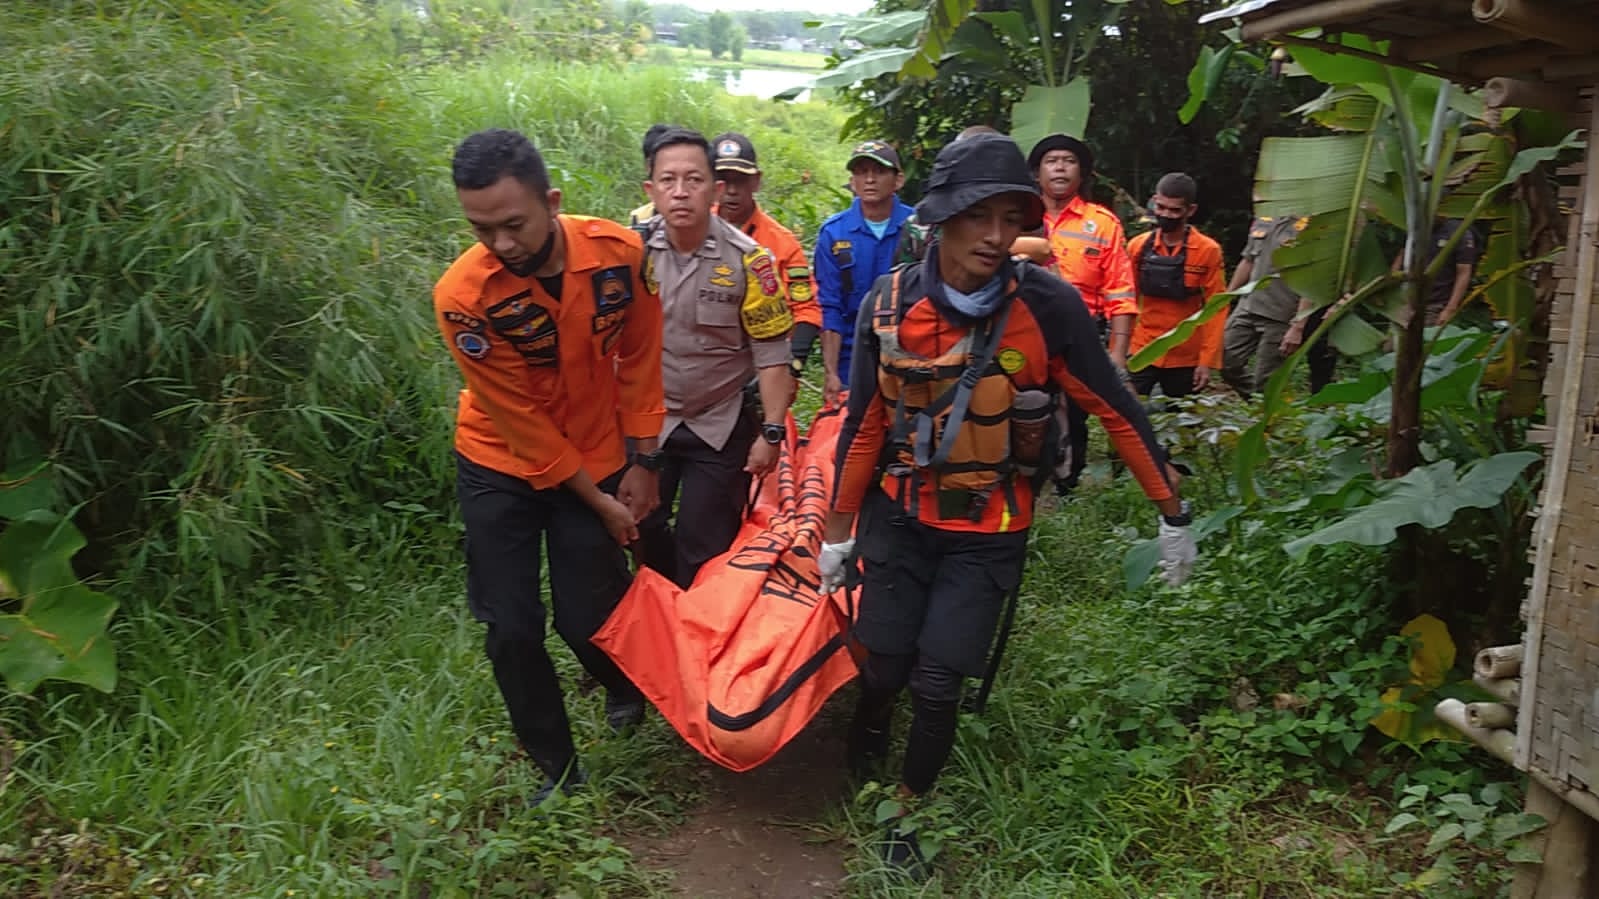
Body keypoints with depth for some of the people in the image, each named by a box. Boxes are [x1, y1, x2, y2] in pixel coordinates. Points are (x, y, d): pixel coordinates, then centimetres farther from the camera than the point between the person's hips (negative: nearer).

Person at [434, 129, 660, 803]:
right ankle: (557, 768, 22)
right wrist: (598, 502, -12)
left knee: (586, 618, 2)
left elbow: (639, 358, -3)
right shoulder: (464, 296, -25)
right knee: (512, 629, 0)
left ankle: (625, 687, 39)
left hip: (595, 460, 1)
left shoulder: (620, 252, -18)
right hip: (501, 468, -1)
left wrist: (642, 464, -3)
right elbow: (520, 419, -18)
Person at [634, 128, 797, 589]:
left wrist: (772, 431, -14)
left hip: (721, 426, -3)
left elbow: (771, 353, -12)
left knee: (705, 551, 4)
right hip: (646, 420, 3)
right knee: (645, 533, 13)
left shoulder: (747, 259, -16)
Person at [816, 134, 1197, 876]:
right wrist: (837, 532, 5)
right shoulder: (888, 306, -12)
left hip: (988, 534, -1)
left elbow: (1116, 411, -9)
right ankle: (860, 769, 43)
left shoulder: (1049, 305, -18)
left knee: (937, 684, -4)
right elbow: (863, 426, -2)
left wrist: (1172, 515, -5)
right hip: (900, 518, 2)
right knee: (884, 667, 7)